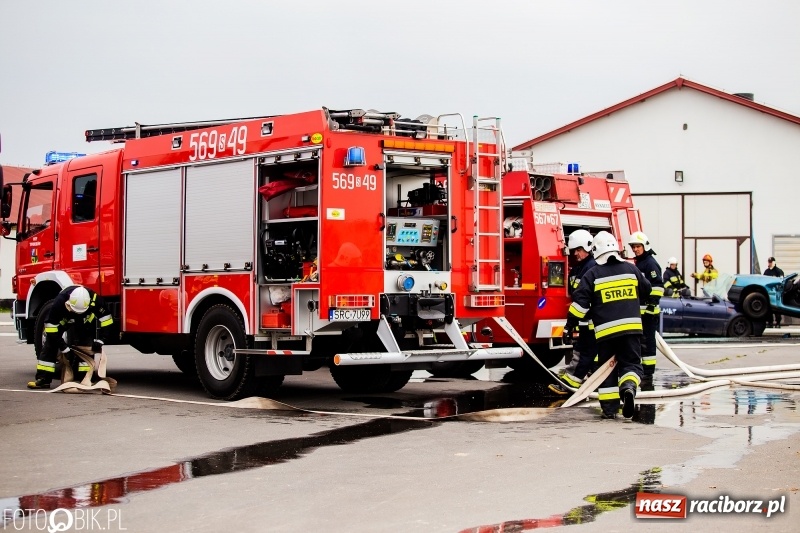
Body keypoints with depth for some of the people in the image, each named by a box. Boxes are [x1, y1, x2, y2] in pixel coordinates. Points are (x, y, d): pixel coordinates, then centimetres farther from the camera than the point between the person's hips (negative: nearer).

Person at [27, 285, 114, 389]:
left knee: (85, 345, -16)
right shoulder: (59, 302, -42)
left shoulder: (94, 299, -38)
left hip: (84, 321, 1)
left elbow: (105, 318, -23)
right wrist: (64, 348, -32)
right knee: (50, 342, -11)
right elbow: (51, 326, -34)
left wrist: (99, 340, -27)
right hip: (62, 319, -1)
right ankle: (43, 379, -11)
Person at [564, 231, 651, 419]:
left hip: (605, 330, -1)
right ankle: (628, 387, -22)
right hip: (631, 326, 1)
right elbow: (646, 292, 24)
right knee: (631, 363, 8)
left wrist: (569, 326, 1)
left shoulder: (592, 275, -1)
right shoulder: (631, 269, 8)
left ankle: (609, 407, 7)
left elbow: (580, 303, -5)